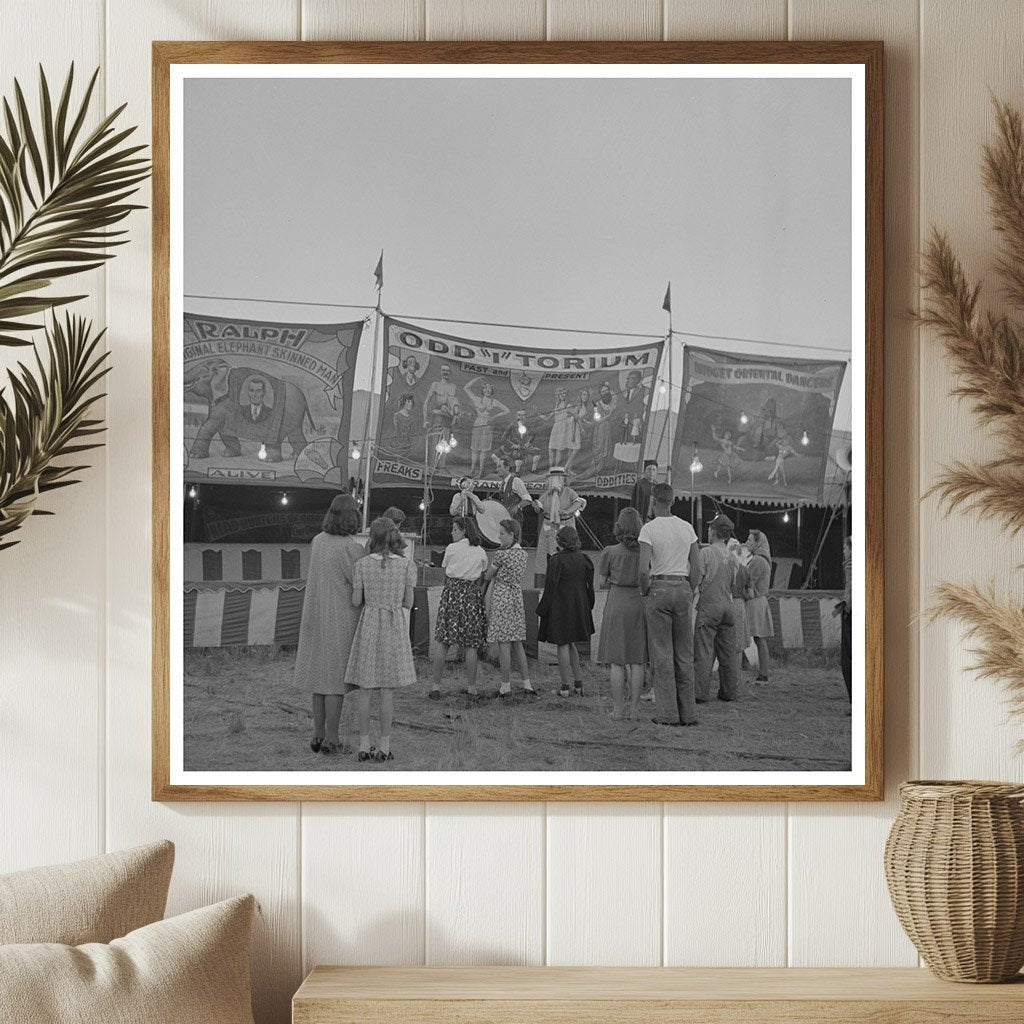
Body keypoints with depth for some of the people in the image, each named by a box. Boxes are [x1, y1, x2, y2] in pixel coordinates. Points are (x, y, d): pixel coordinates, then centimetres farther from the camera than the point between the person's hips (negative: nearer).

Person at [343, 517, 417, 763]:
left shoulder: (362, 565, -5)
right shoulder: (407, 565, -6)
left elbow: (356, 602, -2)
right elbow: (408, 603, -3)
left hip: (368, 626, 0)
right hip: (395, 626, 0)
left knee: (365, 689, 8)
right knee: (388, 690, 5)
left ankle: (364, 745, 8)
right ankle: (384, 747, 6)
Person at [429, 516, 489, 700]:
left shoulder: (451, 548, -2)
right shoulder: (481, 552, 6)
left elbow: (445, 570, 8)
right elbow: (484, 576, 9)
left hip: (451, 593, -2)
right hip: (472, 595, 2)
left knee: (443, 641, 3)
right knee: (471, 644, 4)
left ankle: (436, 685, 3)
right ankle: (472, 688, 5)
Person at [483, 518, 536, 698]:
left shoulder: (501, 555, -14)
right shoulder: (524, 555, 8)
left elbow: (488, 577, -3)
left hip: (501, 598, -7)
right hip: (517, 599, 7)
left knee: (503, 644, -3)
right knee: (517, 644, 13)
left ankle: (506, 686, 0)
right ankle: (527, 684, 11)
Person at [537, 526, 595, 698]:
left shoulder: (557, 560, -15)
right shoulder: (582, 558, 2)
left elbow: (551, 586, -15)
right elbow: (590, 585, 7)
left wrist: (542, 609, -7)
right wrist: (588, 606, 16)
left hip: (560, 607, -6)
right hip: (579, 607, 6)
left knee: (563, 646, 0)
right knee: (571, 644, 18)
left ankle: (565, 687, 2)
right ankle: (578, 683, 16)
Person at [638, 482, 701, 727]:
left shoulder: (649, 528, -8)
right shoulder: (687, 528, 6)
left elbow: (644, 569, -16)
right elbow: (697, 568, 6)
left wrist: (645, 592, -1)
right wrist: (689, 594, 14)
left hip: (658, 588, -4)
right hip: (682, 588, 4)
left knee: (662, 654, -1)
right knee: (684, 654, 9)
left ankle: (668, 714, -3)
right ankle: (688, 713, 9)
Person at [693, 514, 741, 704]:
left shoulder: (706, 553, -8)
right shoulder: (731, 556, 10)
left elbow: (697, 580, -10)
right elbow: (733, 584, 14)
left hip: (709, 605, -6)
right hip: (727, 606, 6)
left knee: (703, 652, -4)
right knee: (728, 651, 10)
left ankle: (701, 693, -7)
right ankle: (730, 691, 13)